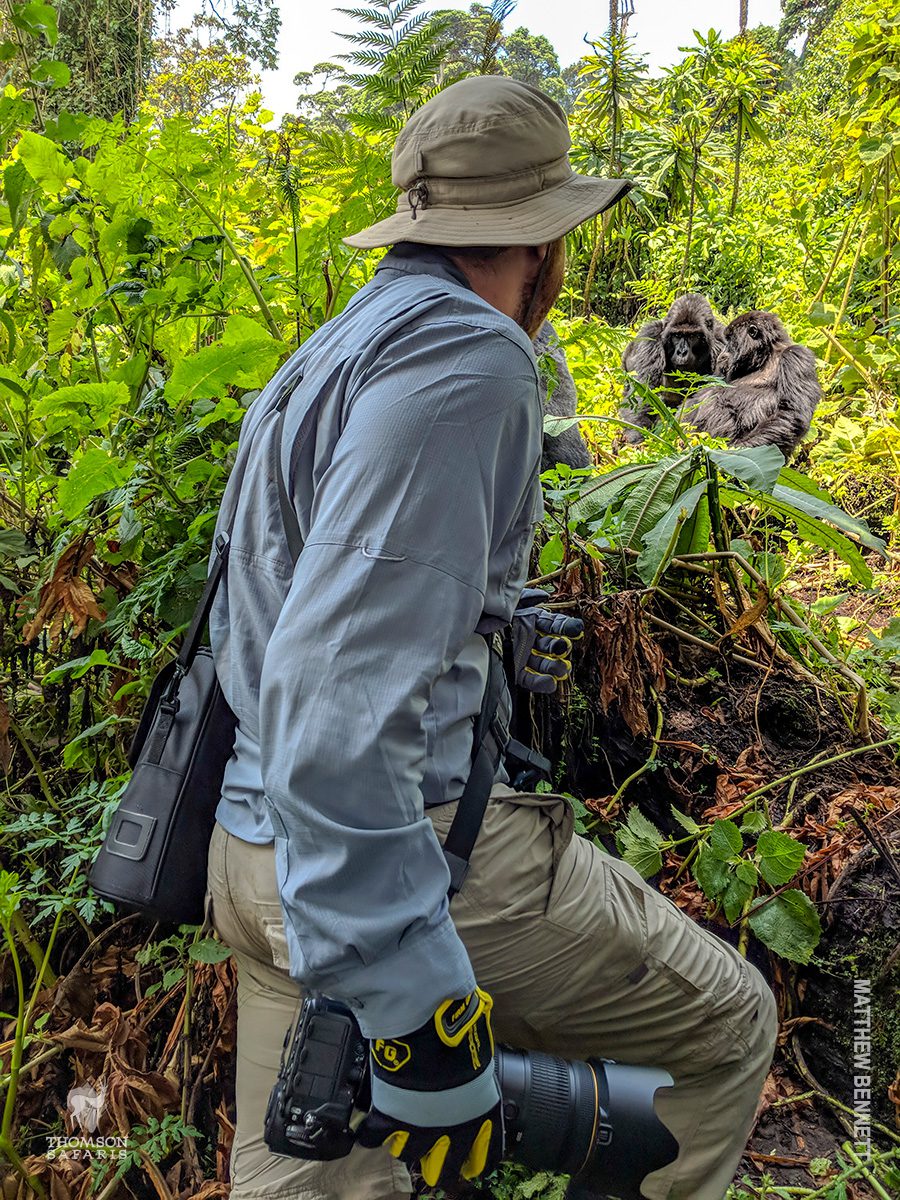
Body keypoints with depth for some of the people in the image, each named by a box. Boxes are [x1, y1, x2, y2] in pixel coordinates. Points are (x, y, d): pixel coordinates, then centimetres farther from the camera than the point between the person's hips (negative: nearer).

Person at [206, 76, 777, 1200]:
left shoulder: (328, 353, 16)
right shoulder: (465, 358, -16)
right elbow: (344, 692, -27)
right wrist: (419, 1014, -25)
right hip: (397, 845, -10)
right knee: (727, 1025, 9)